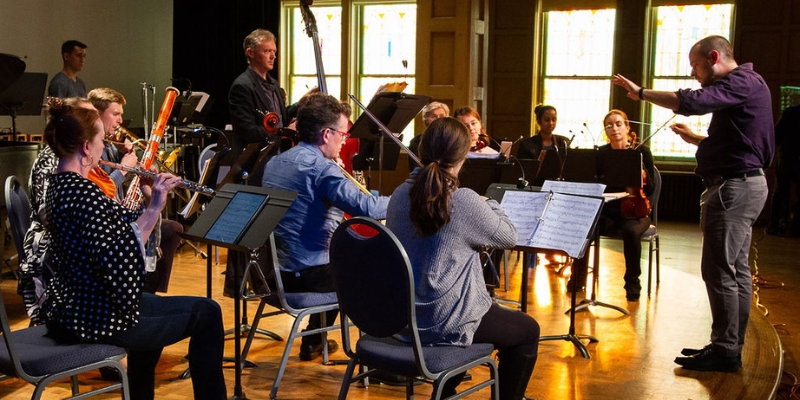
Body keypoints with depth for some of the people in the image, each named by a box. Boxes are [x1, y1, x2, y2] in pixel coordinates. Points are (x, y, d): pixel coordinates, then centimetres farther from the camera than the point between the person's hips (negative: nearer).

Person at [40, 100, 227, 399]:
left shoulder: (61, 183, 8)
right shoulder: (82, 192, -24)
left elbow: (116, 227, 10)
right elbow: (122, 255, -27)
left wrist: (149, 204, -1)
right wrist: (153, 208, -19)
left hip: (69, 309, 11)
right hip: (93, 317, -11)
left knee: (151, 307, 37)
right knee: (205, 313, 1)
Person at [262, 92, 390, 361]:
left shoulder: (275, 162, 9)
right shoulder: (319, 166, -19)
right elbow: (365, 207, -29)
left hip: (274, 272, 9)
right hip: (309, 275, -9)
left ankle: (313, 343, 43)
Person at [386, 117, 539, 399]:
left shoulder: (400, 195, -2)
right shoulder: (464, 201, -21)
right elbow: (508, 237, -4)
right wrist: (488, 203, 10)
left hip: (401, 315, 7)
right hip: (444, 321, -7)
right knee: (528, 330, 17)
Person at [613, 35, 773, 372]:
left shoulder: (741, 82, -14)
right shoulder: (745, 84, 18)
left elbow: (693, 103, -31)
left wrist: (641, 93, -23)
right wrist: (695, 139, 15)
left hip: (733, 186, -11)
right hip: (743, 183, 11)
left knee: (720, 270, -7)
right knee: (737, 269, 13)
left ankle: (725, 350, -1)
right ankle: (730, 345, 20)